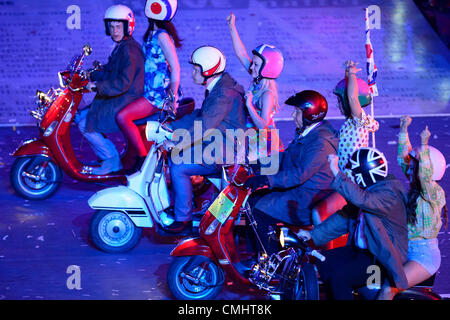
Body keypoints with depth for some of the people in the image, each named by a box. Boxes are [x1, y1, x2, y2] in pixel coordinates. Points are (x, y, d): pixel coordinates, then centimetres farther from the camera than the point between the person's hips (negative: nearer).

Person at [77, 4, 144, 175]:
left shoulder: (129, 49, -18)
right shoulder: (120, 47, 16)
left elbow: (123, 83, -26)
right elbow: (108, 71, 26)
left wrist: (97, 86, -24)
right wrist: (88, 76, 12)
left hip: (127, 102, -11)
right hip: (117, 101, 11)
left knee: (86, 125, -16)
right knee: (80, 116, 13)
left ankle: (112, 161, -6)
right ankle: (106, 154, 14)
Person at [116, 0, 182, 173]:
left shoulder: (162, 35, -18)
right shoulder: (153, 33, 11)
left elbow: (175, 68, -21)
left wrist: (173, 97, -23)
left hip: (160, 94, -10)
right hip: (152, 91, 10)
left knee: (122, 116, -19)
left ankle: (143, 158, -12)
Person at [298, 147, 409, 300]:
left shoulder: (390, 193, -21)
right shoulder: (364, 190, 9)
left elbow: (361, 199, -38)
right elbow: (344, 216, 13)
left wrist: (336, 172, -37)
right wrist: (313, 234, 8)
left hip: (382, 258, -10)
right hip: (360, 250, 10)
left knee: (339, 277, -23)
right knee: (322, 263, 4)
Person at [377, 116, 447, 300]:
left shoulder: (435, 192, -13)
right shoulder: (414, 187, 9)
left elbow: (425, 174, -33)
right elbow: (404, 157, 13)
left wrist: (424, 146, -42)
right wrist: (403, 129, 10)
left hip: (425, 255, -9)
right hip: (406, 249, 9)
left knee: (388, 290, -25)